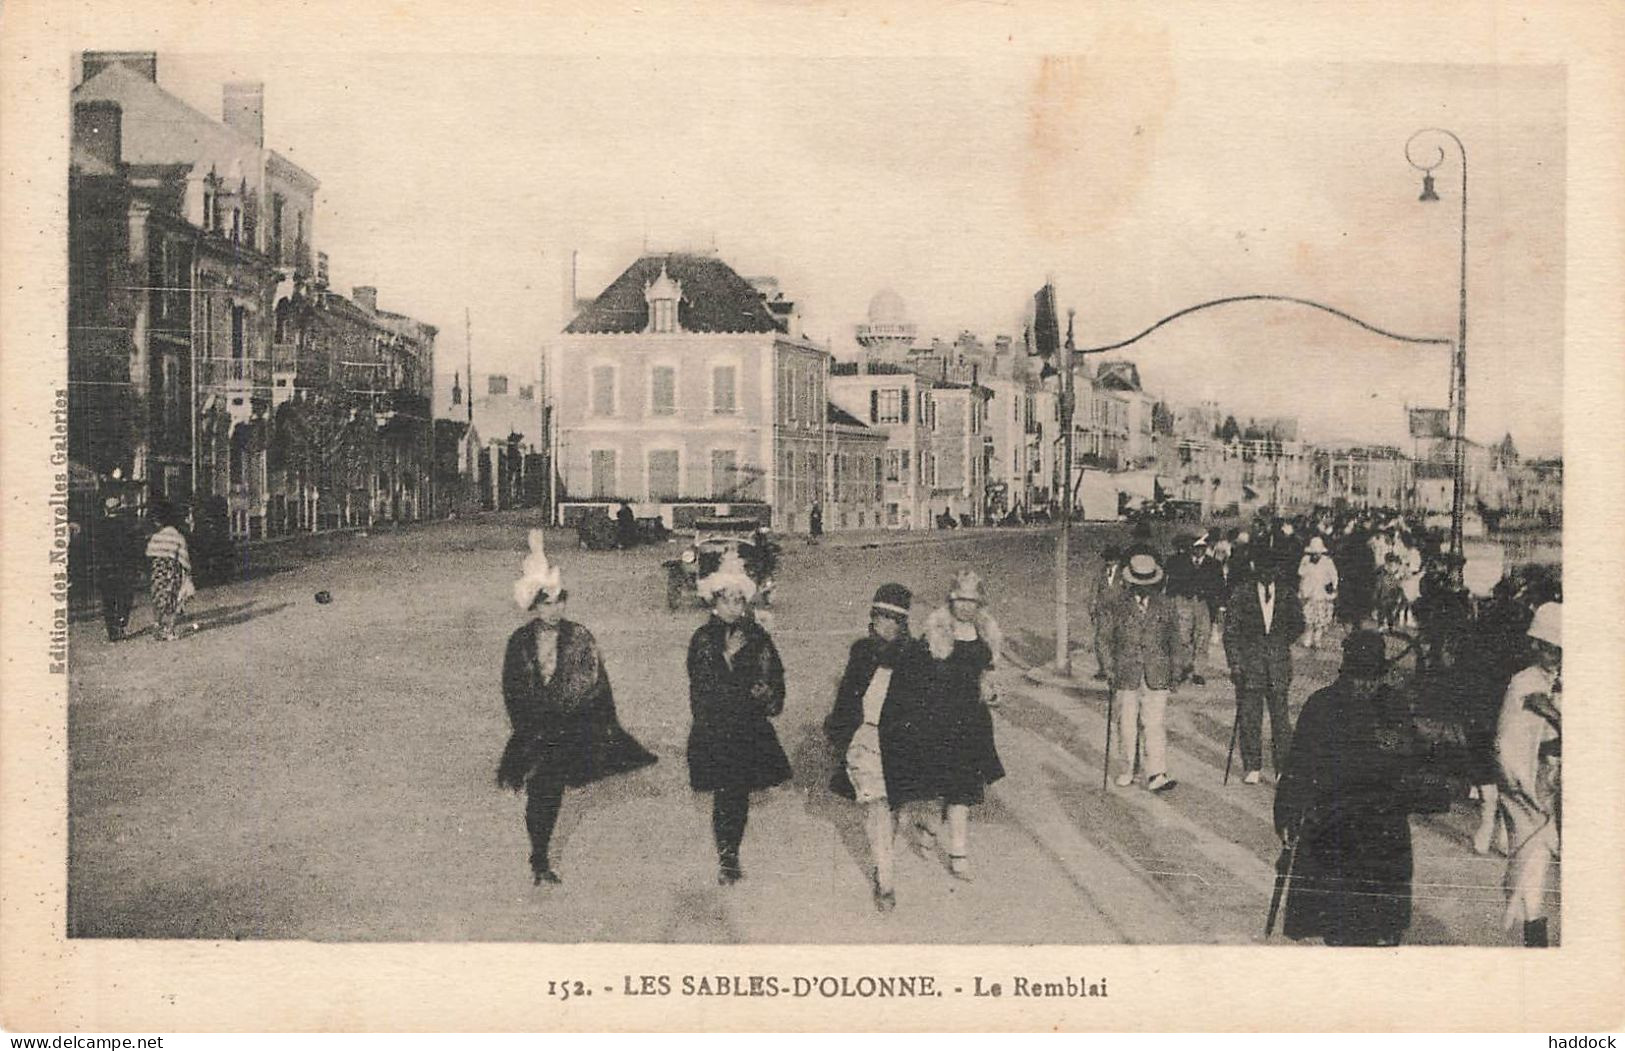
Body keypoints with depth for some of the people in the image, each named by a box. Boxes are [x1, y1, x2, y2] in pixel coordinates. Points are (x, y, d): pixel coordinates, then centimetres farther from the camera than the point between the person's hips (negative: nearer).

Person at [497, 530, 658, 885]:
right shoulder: (519, 642, 2)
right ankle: (540, 861, 16)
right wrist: (527, 728, -2)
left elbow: (598, 685, 0)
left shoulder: (580, 638, -1)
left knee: (551, 794, -3)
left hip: (573, 729, -1)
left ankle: (540, 861, 15)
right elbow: (511, 690, 5)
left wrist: (608, 730, -3)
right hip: (535, 732, 1)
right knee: (539, 793, 0)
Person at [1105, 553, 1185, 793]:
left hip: (1156, 675, 0)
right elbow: (1109, 640, 9)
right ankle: (1127, 771, 18)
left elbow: (1175, 639, 11)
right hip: (1127, 675, 1)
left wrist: (1176, 671, 8)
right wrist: (1110, 672, 5)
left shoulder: (1164, 606, 6)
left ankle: (1156, 775, -11)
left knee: (1154, 725, -8)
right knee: (1126, 725, 5)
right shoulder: (1120, 606, 5)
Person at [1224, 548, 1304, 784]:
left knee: (1280, 715, 4)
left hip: (1278, 662, 0)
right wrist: (1235, 662, 2)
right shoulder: (1241, 595, 1)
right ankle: (1253, 768, 8)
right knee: (1249, 716, 3)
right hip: (1249, 663, 0)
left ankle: (1283, 768, 10)